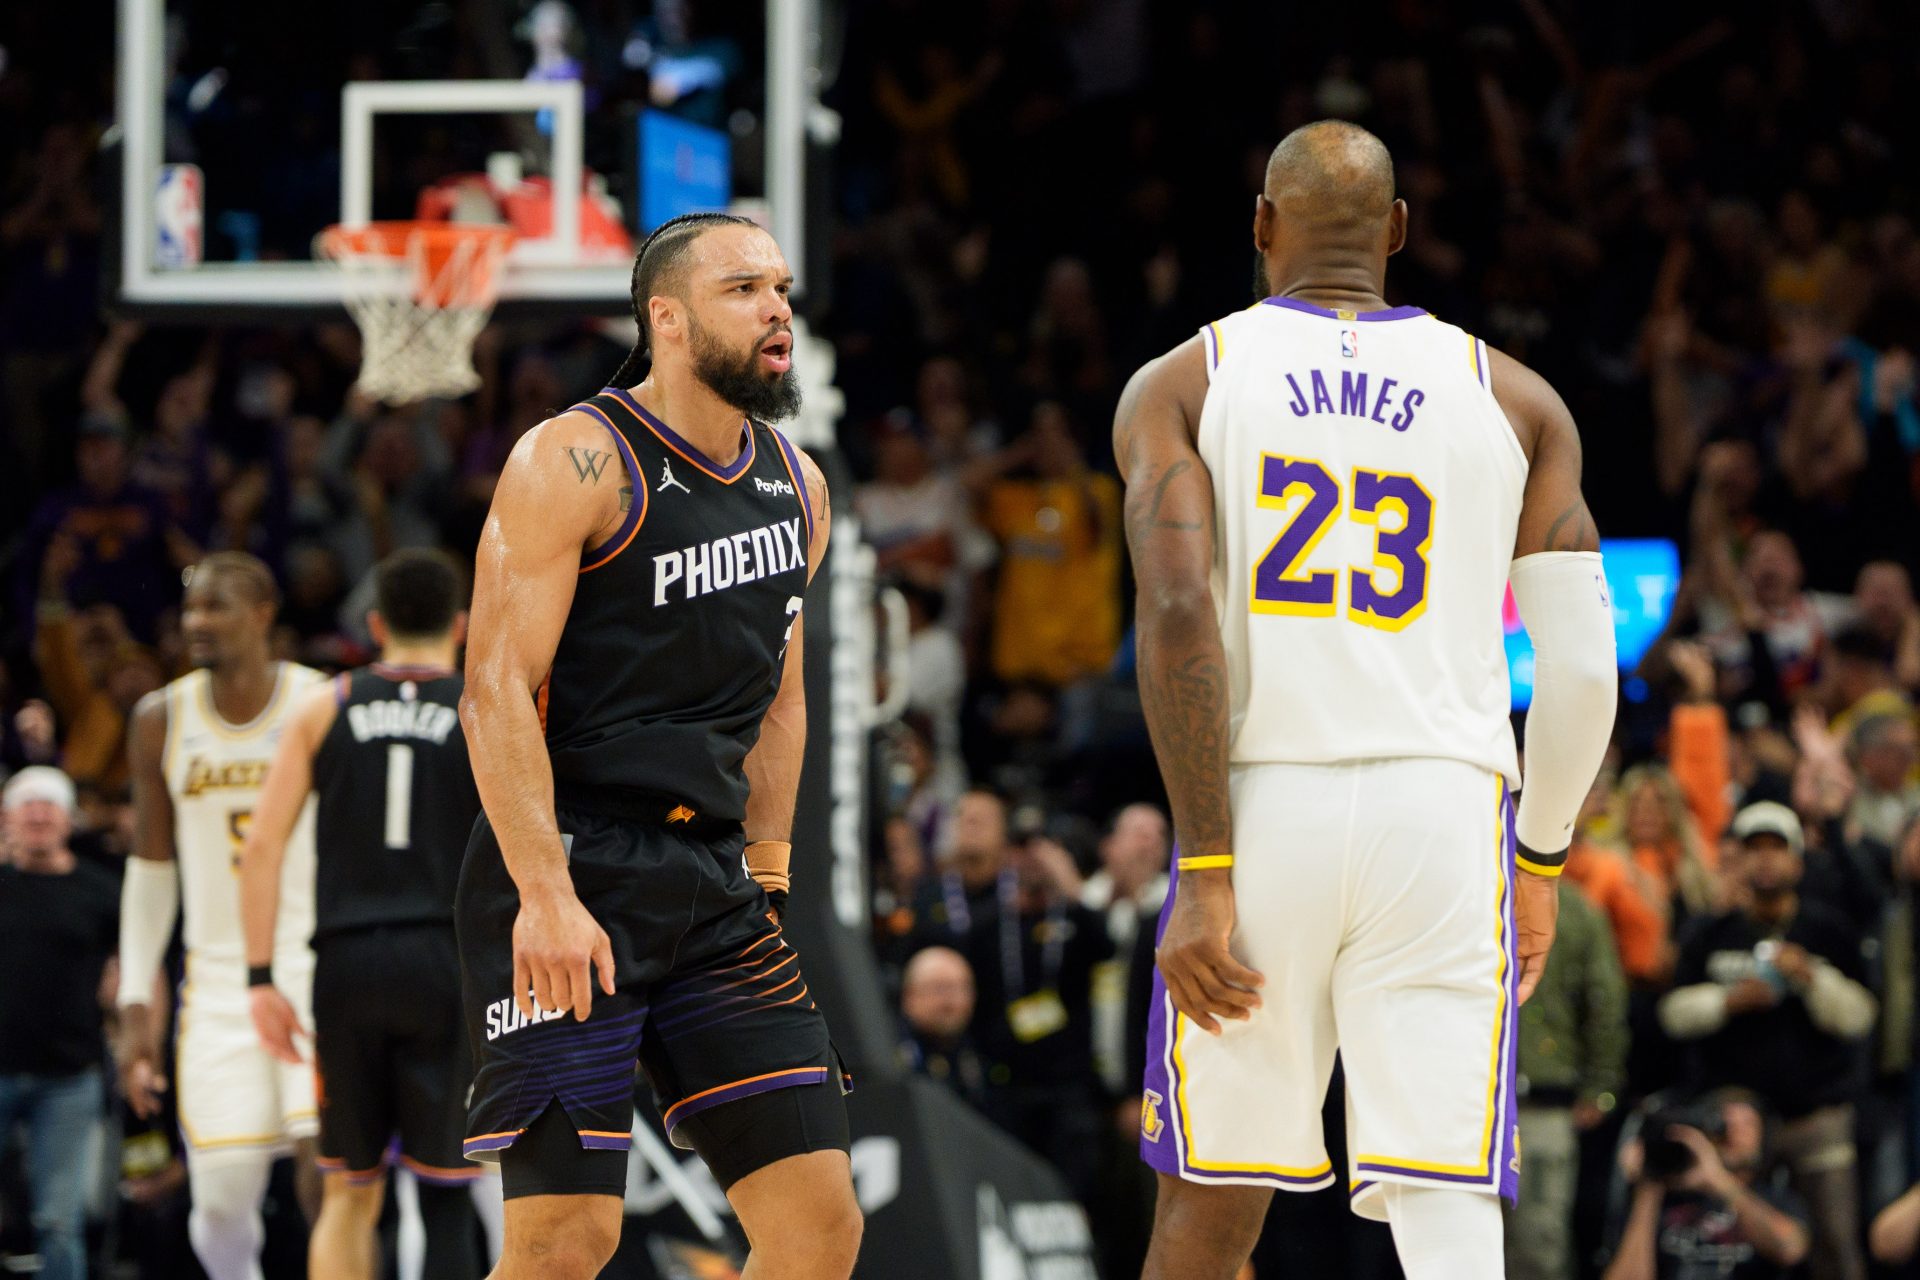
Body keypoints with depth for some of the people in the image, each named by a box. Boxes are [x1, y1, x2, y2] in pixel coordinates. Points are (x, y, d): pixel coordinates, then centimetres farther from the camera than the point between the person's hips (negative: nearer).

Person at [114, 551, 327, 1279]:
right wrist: (136, 1010, 6)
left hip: (320, 971, -2)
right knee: (223, 1198, -5)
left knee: (327, 1181, -14)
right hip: (221, 983, 2)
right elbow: (151, 870, 10)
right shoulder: (163, 721, 4)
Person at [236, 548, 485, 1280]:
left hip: (348, 962, 2)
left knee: (349, 1193, 12)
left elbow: (263, 844, 2)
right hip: (448, 959, -1)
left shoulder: (324, 707, 10)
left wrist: (260, 978, 3)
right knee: (445, 1193, 3)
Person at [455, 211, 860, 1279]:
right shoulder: (575, 462, -9)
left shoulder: (797, 489, 14)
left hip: (713, 886, 7)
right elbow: (497, 689, -14)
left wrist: (766, 877, 17)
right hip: (570, 867, -7)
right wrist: (545, 897, -23)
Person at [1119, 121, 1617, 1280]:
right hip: (1442, 810, 0)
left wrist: (1207, 872, -11)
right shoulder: (1514, 400, 11)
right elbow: (1583, 664, 6)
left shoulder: (1180, 387, 5)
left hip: (1261, 807, 0)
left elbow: (1179, 619, -9)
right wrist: (1542, 860, 20)